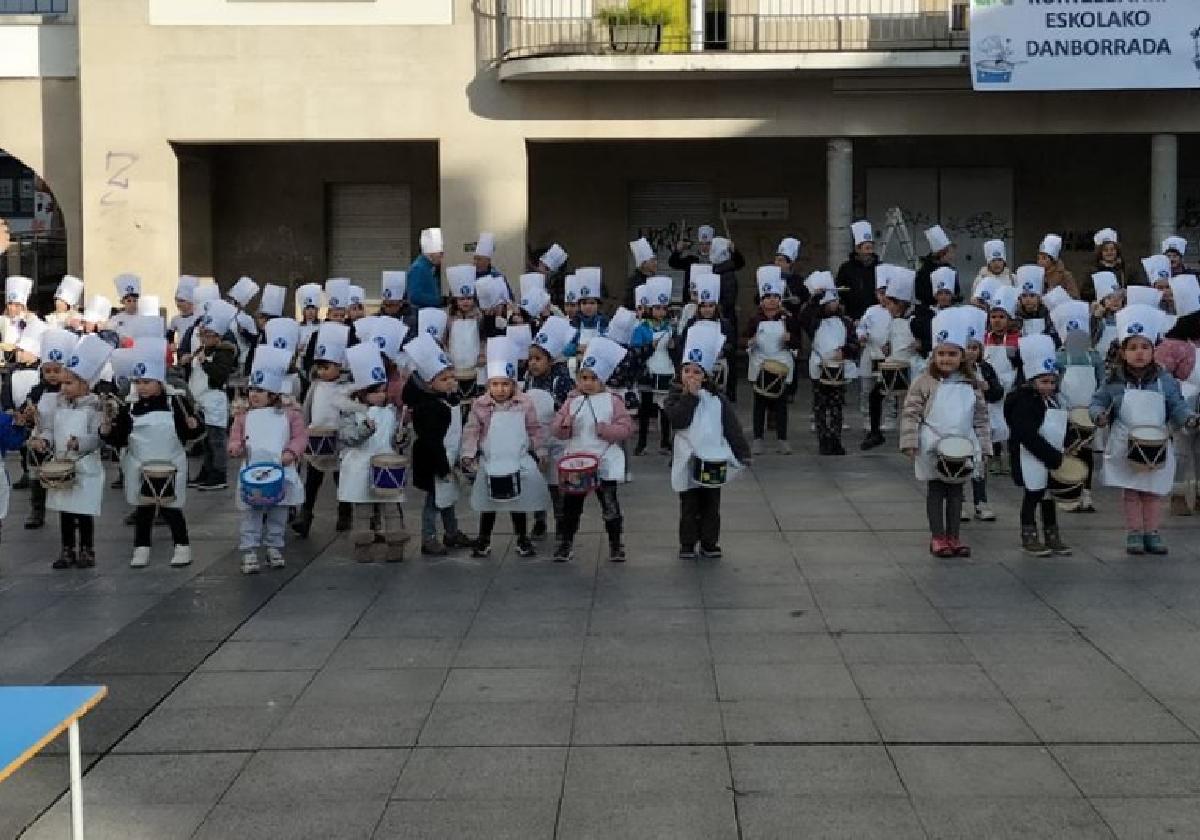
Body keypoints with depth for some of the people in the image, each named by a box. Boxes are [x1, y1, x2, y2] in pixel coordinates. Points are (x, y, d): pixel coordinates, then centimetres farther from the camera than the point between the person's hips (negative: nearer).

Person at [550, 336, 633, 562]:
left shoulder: (613, 401, -3)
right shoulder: (572, 402, 4)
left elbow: (626, 428, -8)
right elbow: (557, 431, 3)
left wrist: (607, 430, -22)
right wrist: (564, 425, -18)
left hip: (605, 463, -2)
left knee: (610, 505, 6)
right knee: (571, 504, 8)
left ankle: (615, 543, 18)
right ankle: (565, 541, 20)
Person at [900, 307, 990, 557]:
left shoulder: (971, 385, 4)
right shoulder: (925, 382, -7)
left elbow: (980, 417, 9)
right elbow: (910, 413, -9)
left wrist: (982, 445, 6)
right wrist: (910, 442, -15)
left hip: (962, 449, 3)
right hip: (933, 449, -3)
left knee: (956, 491, 10)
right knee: (935, 490, 5)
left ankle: (953, 536, 17)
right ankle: (937, 537, 11)